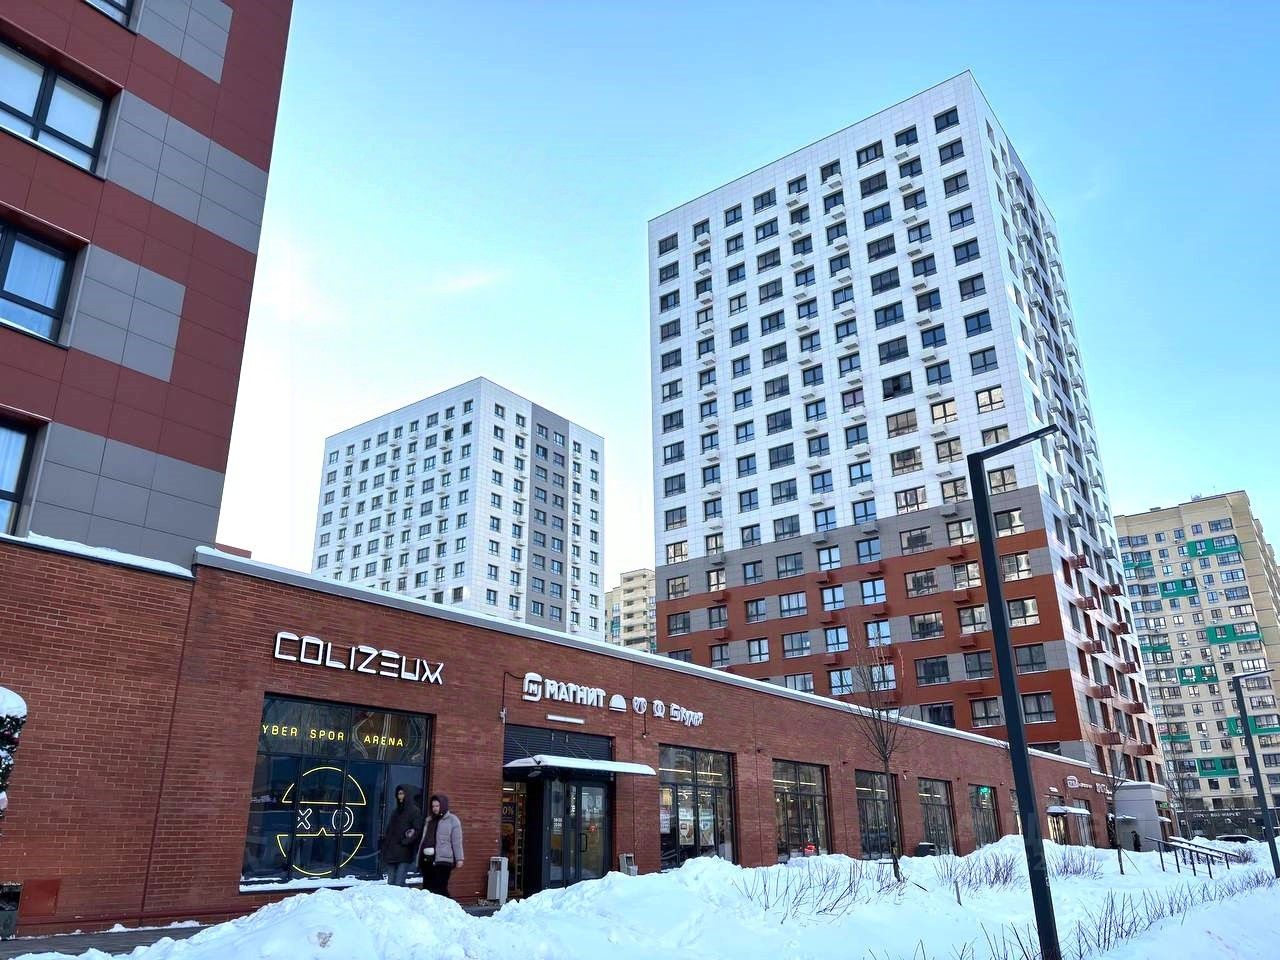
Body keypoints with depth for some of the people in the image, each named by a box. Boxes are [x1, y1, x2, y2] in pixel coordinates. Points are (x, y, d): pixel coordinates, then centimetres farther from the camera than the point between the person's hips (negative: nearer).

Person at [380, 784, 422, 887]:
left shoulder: (414, 811, -1)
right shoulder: (395, 812, 19)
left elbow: (417, 830, -8)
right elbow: (388, 831, 20)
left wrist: (405, 841, -17)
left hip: (404, 854, -7)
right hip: (391, 853, 7)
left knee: (399, 884, -11)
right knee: (390, 883, 5)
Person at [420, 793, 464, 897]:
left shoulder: (452, 820, 1)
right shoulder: (429, 820, 20)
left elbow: (457, 841, -5)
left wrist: (459, 858, -11)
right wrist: (419, 858, 19)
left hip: (442, 861, -6)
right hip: (427, 860, 6)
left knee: (440, 888, -12)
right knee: (427, 888, 6)